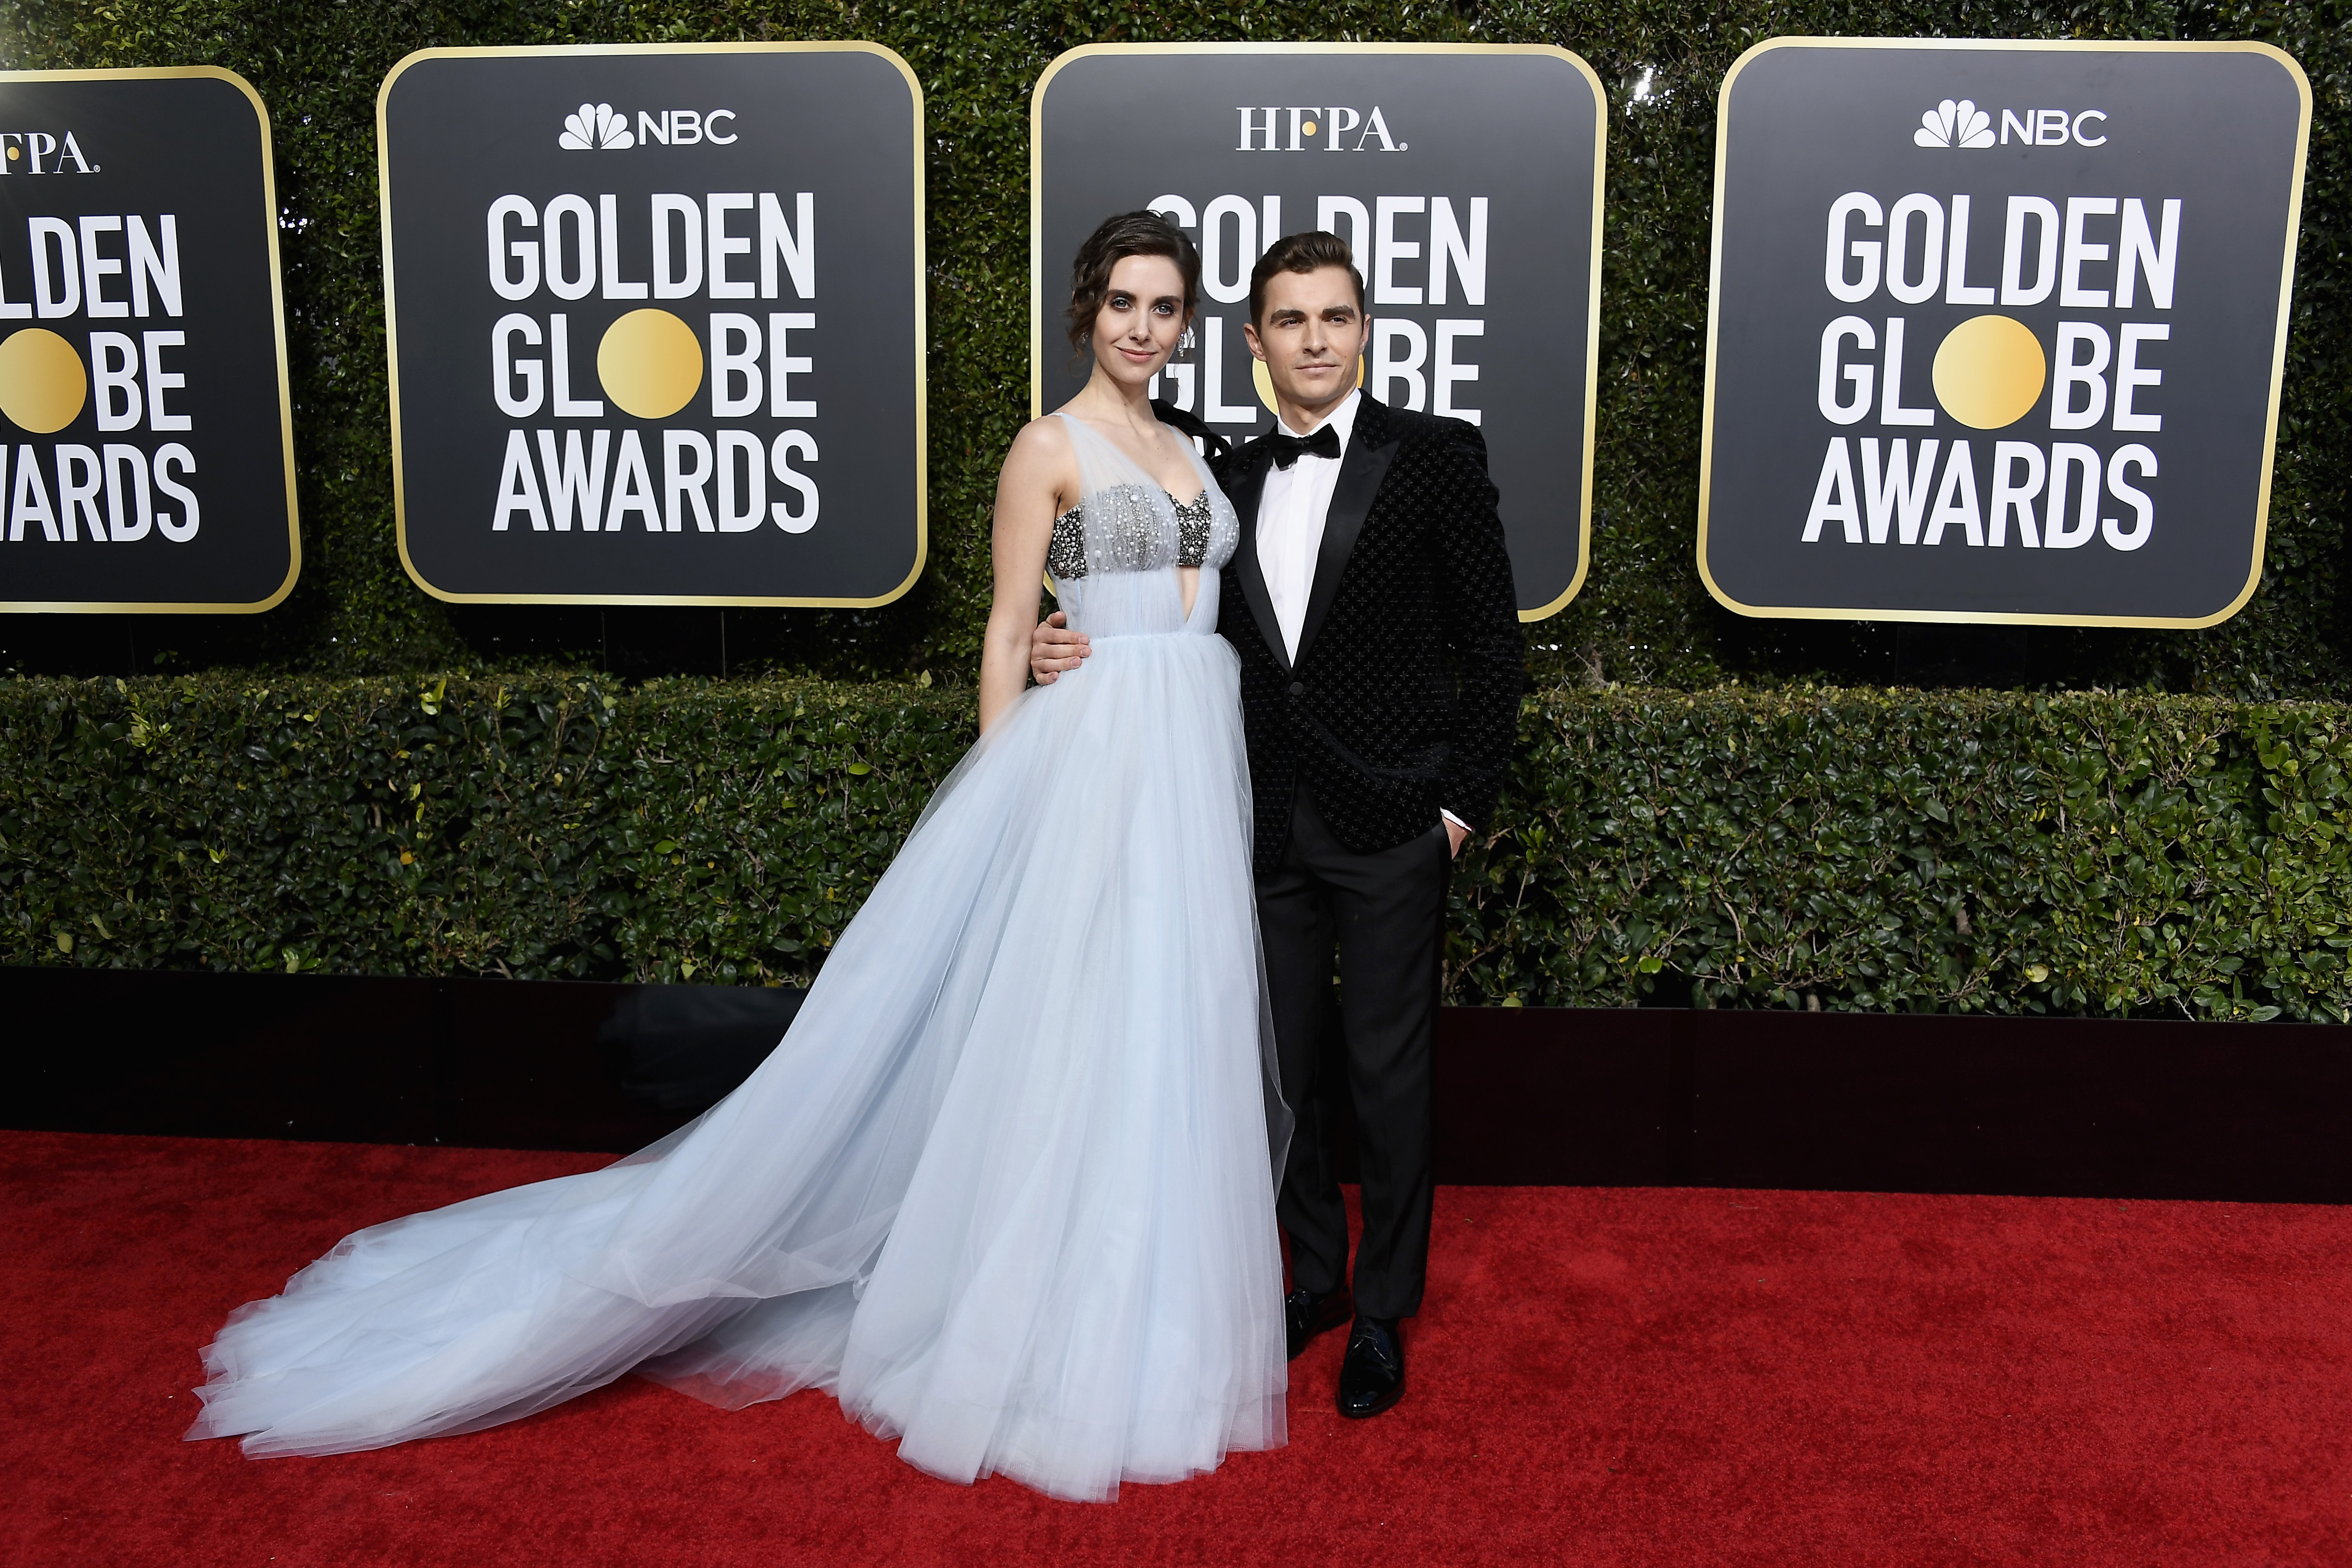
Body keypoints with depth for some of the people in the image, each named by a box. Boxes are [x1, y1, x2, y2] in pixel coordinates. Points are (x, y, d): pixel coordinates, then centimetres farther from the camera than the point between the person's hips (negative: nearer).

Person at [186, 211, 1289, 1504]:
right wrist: (996, 811, -10)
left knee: (1166, 1042, 10)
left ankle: (1133, 1327, 24)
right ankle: (1038, 1343, 11)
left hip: (1196, 769, 7)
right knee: (1071, 1041, -4)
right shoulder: (1048, 449, -4)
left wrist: (1216, 790, 15)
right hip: (1094, 760, -7)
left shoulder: (1183, 454, 17)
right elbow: (1008, 640, -6)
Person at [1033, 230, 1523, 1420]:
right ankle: (1316, 1276, 33)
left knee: (1387, 1072, 5)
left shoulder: (1435, 455, -3)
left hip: (1389, 823, -4)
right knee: (1289, 1065, 13)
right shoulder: (1236, 481, 11)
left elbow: (1492, 642, -3)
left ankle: (1385, 1312, 23)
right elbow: (1221, 645, 13)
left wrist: (1464, 800, -8)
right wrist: (1083, 654, -3)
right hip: (1271, 821, 5)